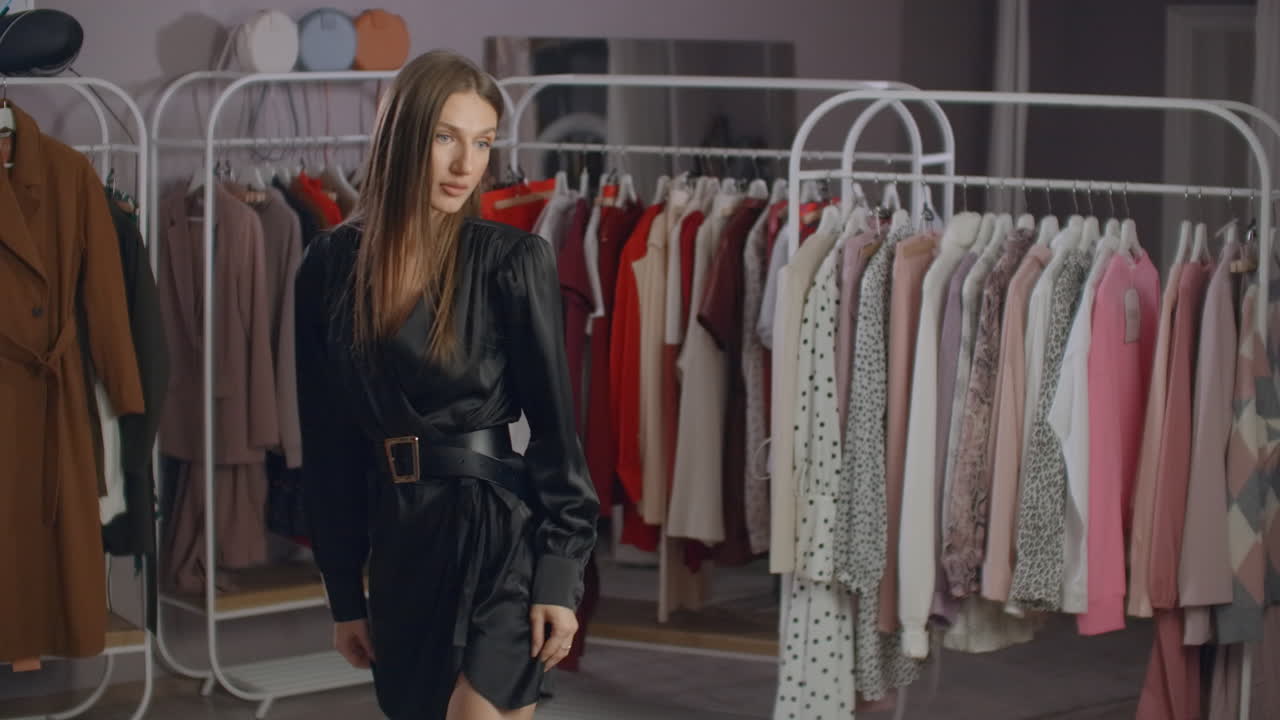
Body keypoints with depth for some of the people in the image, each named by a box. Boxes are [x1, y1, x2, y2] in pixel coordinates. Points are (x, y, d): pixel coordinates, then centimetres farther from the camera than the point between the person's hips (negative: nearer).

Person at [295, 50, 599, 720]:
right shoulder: (333, 263, 4)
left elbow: (554, 421, -4)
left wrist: (559, 576, -10)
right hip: (398, 538, 4)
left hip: (499, 532, -4)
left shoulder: (514, 260, -5)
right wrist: (344, 593, 8)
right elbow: (327, 442, 7)